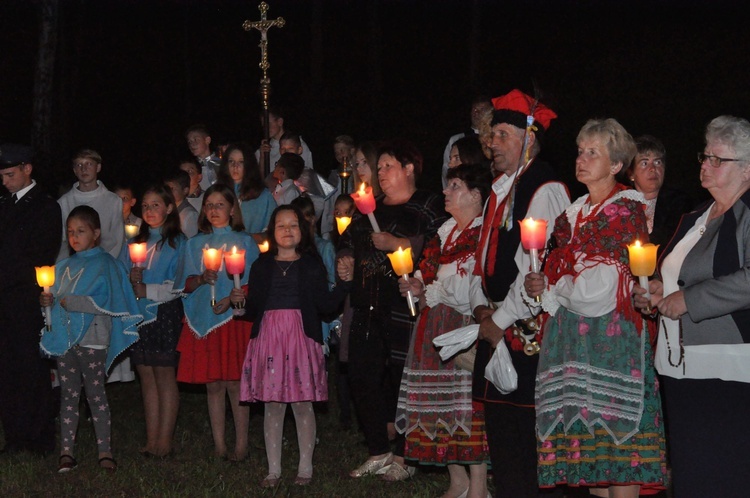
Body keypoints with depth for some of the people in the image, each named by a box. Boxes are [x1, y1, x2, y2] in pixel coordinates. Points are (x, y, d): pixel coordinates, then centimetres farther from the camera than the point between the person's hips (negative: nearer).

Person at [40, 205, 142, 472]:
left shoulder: (105, 264, -4)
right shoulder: (64, 267, 16)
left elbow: (105, 302, -14)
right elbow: (56, 297, 19)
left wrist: (70, 302, -17)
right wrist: (48, 300, -5)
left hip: (92, 340, -5)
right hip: (64, 338, 6)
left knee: (96, 395, -2)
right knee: (68, 396, 6)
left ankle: (105, 452, 4)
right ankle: (66, 453, 8)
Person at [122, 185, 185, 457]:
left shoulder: (177, 242, -1)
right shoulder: (136, 242, 17)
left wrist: (147, 289, -15)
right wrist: (131, 280, -8)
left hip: (165, 313, -5)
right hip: (138, 314, 5)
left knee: (165, 376, -3)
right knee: (147, 378, 6)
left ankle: (164, 440, 0)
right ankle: (151, 439, 10)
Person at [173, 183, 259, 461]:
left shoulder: (243, 242, 5)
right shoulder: (195, 244, 14)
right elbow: (185, 284, 10)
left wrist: (232, 298, -16)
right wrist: (201, 279, -10)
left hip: (234, 317, -3)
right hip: (203, 320, 3)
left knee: (234, 383, -6)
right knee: (212, 384, 4)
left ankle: (241, 445, 0)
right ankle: (218, 445, 11)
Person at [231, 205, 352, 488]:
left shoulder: (312, 265, 8)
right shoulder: (261, 267, 13)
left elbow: (325, 305, 1)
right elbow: (252, 310, 12)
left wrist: (344, 284, -11)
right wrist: (240, 301, -8)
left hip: (301, 338, -2)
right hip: (268, 338, 2)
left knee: (303, 404, 0)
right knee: (272, 405, 3)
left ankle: (305, 467, 11)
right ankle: (274, 469, 12)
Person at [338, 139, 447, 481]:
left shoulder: (429, 205, -1)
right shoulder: (372, 207, 21)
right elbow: (350, 240, 34)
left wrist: (397, 243, -20)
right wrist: (345, 260, 14)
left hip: (406, 306, -8)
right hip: (368, 305, 8)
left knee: (403, 378, -5)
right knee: (362, 377, 6)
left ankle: (405, 457, 7)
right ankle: (378, 453, 17)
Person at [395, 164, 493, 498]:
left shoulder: (484, 233, -11)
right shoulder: (448, 229, 19)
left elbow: (465, 287, -17)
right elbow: (431, 268, 23)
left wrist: (428, 294, -6)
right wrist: (418, 285, 2)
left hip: (466, 326, -9)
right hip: (437, 326, 9)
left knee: (468, 403, -9)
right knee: (443, 403, 8)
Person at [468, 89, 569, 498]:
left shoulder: (545, 190, -11)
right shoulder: (500, 190, 17)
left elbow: (536, 267, -17)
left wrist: (501, 319, -12)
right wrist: (482, 308, 6)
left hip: (526, 331, -9)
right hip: (495, 327, 9)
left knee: (522, 431, -7)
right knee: (498, 427, 12)